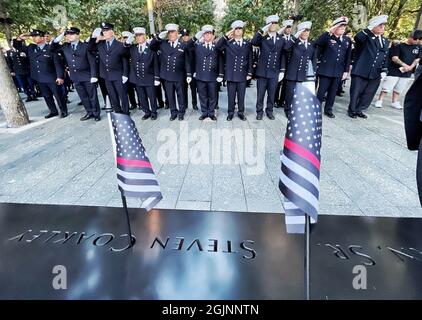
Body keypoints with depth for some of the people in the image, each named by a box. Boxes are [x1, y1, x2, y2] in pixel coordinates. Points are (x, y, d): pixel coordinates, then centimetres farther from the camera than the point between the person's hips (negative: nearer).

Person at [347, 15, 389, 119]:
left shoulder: (385, 41, 16)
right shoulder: (365, 37, -2)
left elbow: (385, 58, 17)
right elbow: (357, 38, -27)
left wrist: (384, 70, 8)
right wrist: (370, 28, -28)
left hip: (375, 74, 6)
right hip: (360, 71, -6)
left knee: (368, 94, 10)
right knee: (355, 93, 3)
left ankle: (359, 110, 24)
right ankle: (352, 110, 20)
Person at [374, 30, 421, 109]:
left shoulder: (418, 48, 10)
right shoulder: (399, 46, -5)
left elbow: (417, 59, 11)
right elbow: (394, 58, -11)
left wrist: (411, 66, -8)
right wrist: (404, 65, -21)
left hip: (406, 73, 5)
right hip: (394, 71, -5)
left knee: (398, 89, 10)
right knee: (386, 87, -6)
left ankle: (394, 102, 18)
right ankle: (379, 101, 1)